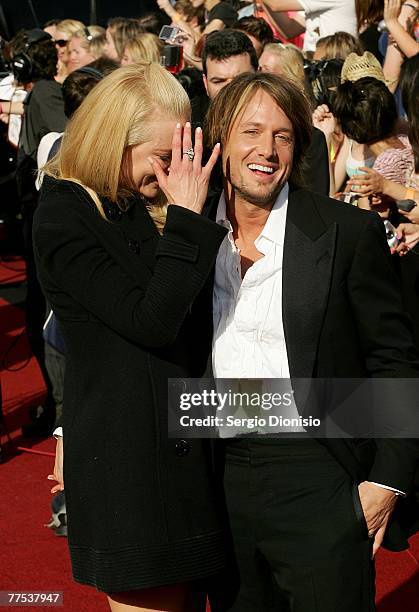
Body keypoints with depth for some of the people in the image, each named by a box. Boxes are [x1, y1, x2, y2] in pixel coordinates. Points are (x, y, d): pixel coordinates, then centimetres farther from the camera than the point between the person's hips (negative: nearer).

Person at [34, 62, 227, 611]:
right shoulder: (64, 216, -13)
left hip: (183, 445, 8)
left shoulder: (147, 204, 9)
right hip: (128, 459, -7)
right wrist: (187, 218, -20)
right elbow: (151, 321, -22)